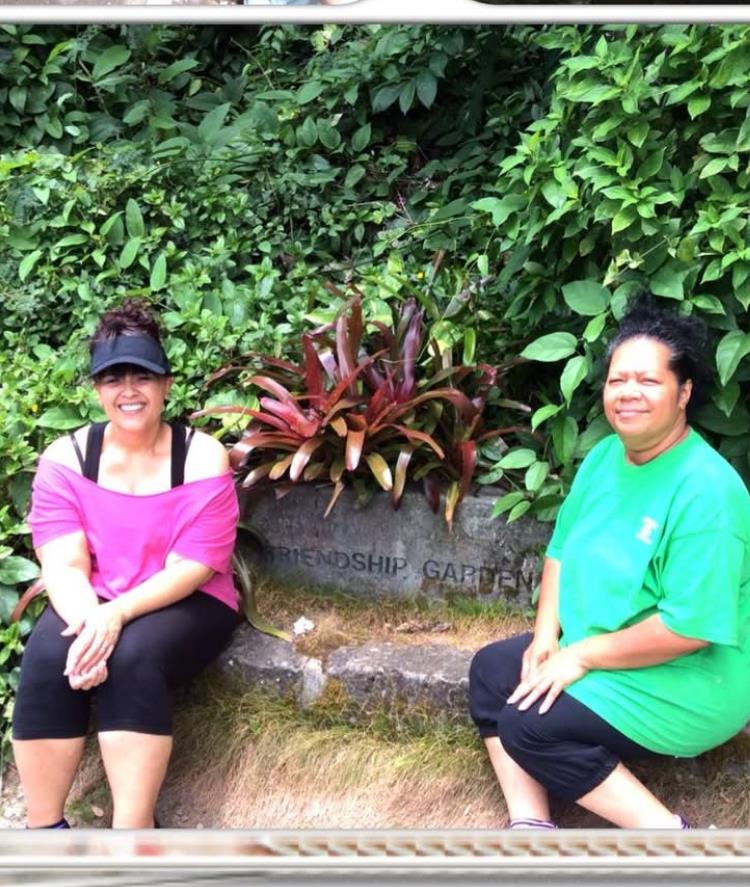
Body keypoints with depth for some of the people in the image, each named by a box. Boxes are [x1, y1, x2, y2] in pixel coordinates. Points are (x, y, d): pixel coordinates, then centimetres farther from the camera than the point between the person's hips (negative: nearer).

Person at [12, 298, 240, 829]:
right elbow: (63, 563, -9)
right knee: (47, 657, -29)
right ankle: (44, 829, -17)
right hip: (92, 606, 3)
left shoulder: (202, 457, -10)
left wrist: (118, 614, -30)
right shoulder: (66, 457, -2)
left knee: (133, 658, -34)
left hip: (185, 604, -2)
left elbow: (192, 567, -15)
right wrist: (87, 622, -31)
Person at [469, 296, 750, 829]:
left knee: (529, 727, -17)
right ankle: (530, 823, 0)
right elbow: (563, 549, 9)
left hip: (688, 680, -9)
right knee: (492, 671, 3)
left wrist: (583, 656, -21)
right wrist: (547, 635, -7)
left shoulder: (706, 490, -27)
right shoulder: (604, 456, 1)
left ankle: (665, 831, -8)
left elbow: (691, 627, -29)